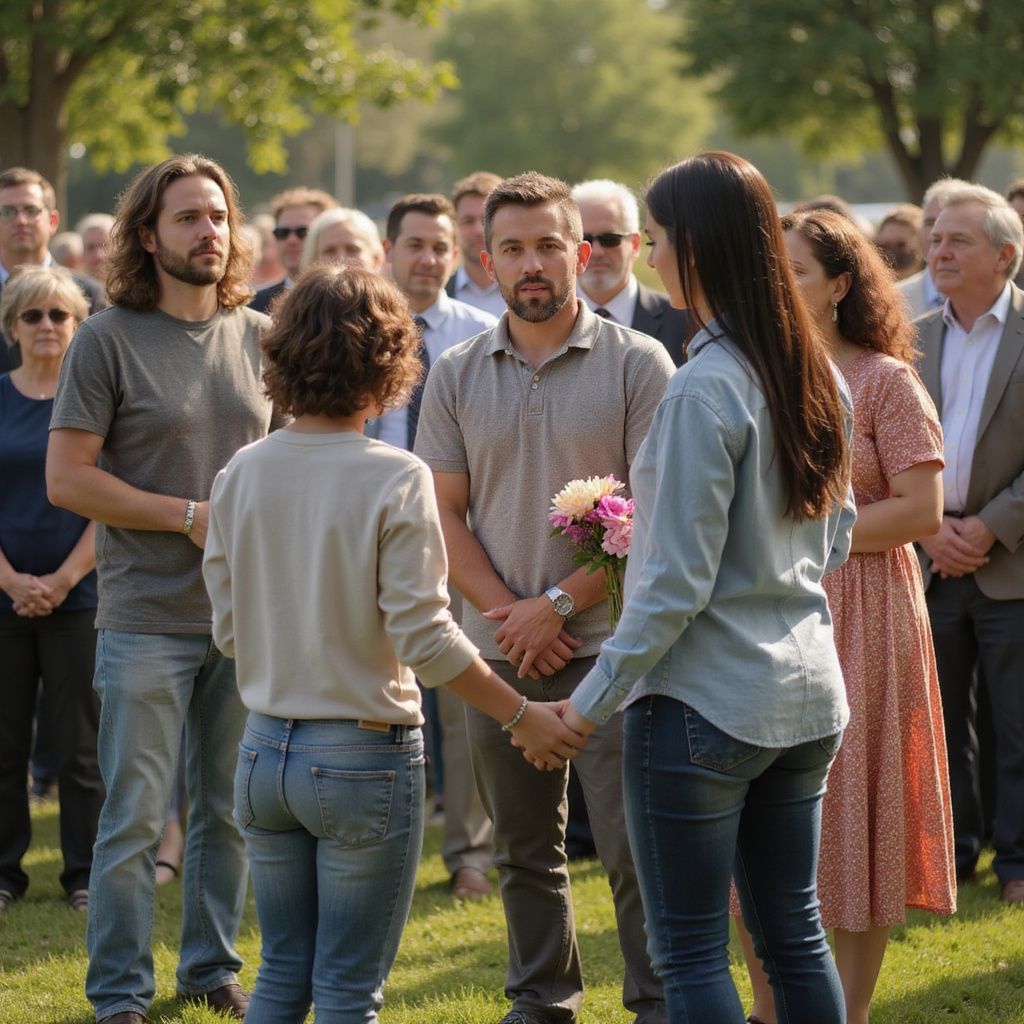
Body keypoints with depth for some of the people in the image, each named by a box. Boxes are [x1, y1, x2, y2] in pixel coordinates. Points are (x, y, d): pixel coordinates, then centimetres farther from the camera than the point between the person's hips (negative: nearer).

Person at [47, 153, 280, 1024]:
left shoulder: (259, 338, 8)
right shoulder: (109, 340, -6)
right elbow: (67, 478, -10)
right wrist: (190, 516, -13)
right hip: (147, 618, -4)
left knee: (232, 811, 12)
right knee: (134, 820, -1)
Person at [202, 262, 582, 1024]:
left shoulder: (242, 475, 0)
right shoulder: (394, 480, -15)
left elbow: (229, 629, 5)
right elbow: (424, 634, -18)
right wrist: (522, 716, -8)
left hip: (266, 753, 5)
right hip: (363, 756, -5)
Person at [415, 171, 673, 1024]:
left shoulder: (635, 363, -4)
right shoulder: (455, 376, 7)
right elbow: (445, 514, 6)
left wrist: (558, 605, -12)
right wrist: (509, 611, -8)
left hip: (606, 642, -4)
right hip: (499, 652, 4)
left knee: (632, 843, -7)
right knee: (525, 849, 13)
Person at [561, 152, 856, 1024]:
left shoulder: (703, 392, -18)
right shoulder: (815, 377, 6)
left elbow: (677, 583, -17)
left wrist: (596, 695, -8)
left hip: (704, 701, -8)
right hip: (806, 695, 8)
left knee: (690, 951, 1)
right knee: (794, 933, 14)